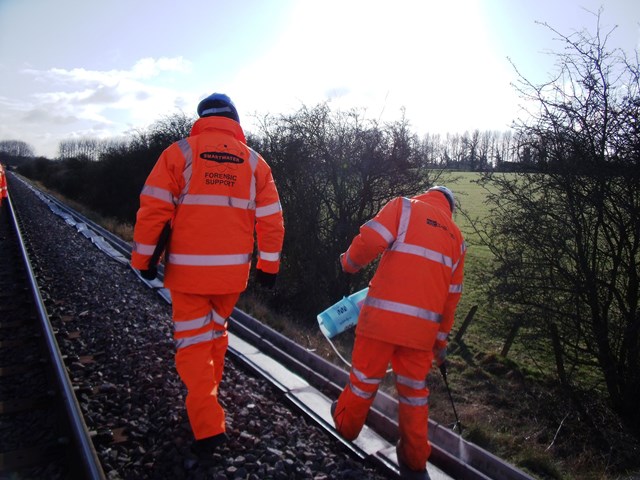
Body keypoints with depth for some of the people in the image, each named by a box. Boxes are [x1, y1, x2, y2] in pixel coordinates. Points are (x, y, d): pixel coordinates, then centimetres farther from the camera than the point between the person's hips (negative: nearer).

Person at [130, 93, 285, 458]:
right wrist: (268, 265, 9)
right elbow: (271, 218, 2)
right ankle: (208, 395, 40)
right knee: (216, 332, 22)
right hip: (233, 270, 3)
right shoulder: (254, 161, 4)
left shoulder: (180, 152, -3)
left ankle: (209, 426, 1)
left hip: (188, 268, -3)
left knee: (194, 343, 5)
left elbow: (154, 209, -7)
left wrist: (144, 258, 4)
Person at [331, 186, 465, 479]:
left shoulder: (405, 207, 4)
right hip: (422, 326, 4)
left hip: (382, 316, -3)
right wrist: (441, 339, 26)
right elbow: (452, 295, 18)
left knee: (365, 376, 15)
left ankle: (345, 424, 39)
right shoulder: (456, 237, 18)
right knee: (414, 391, 17)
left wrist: (349, 263, 9)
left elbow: (369, 241, -12)